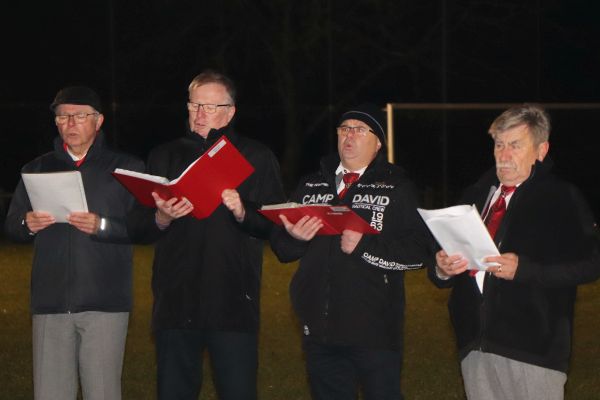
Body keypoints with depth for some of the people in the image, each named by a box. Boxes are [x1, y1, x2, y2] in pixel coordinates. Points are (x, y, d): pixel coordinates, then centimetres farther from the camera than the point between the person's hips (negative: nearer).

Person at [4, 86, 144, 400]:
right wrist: (27, 224, -6)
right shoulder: (37, 170, 18)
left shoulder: (127, 169, 8)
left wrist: (102, 226, -17)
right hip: (50, 302, 3)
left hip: (104, 303, -3)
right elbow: (10, 226, 16)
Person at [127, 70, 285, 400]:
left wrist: (242, 212, -19)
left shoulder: (256, 158, 8)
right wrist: (162, 218, -11)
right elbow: (139, 227, 10)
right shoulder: (164, 157, 15)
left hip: (233, 302, -2)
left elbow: (276, 222, -1)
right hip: (175, 300, 3)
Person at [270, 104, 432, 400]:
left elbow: (418, 251, -10)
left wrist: (363, 247, -19)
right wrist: (294, 237, -9)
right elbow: (282, 249, 13)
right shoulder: (311, 186, 17)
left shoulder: (396, 188, 3)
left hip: (374, 331, -4)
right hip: (320, 329, 4)